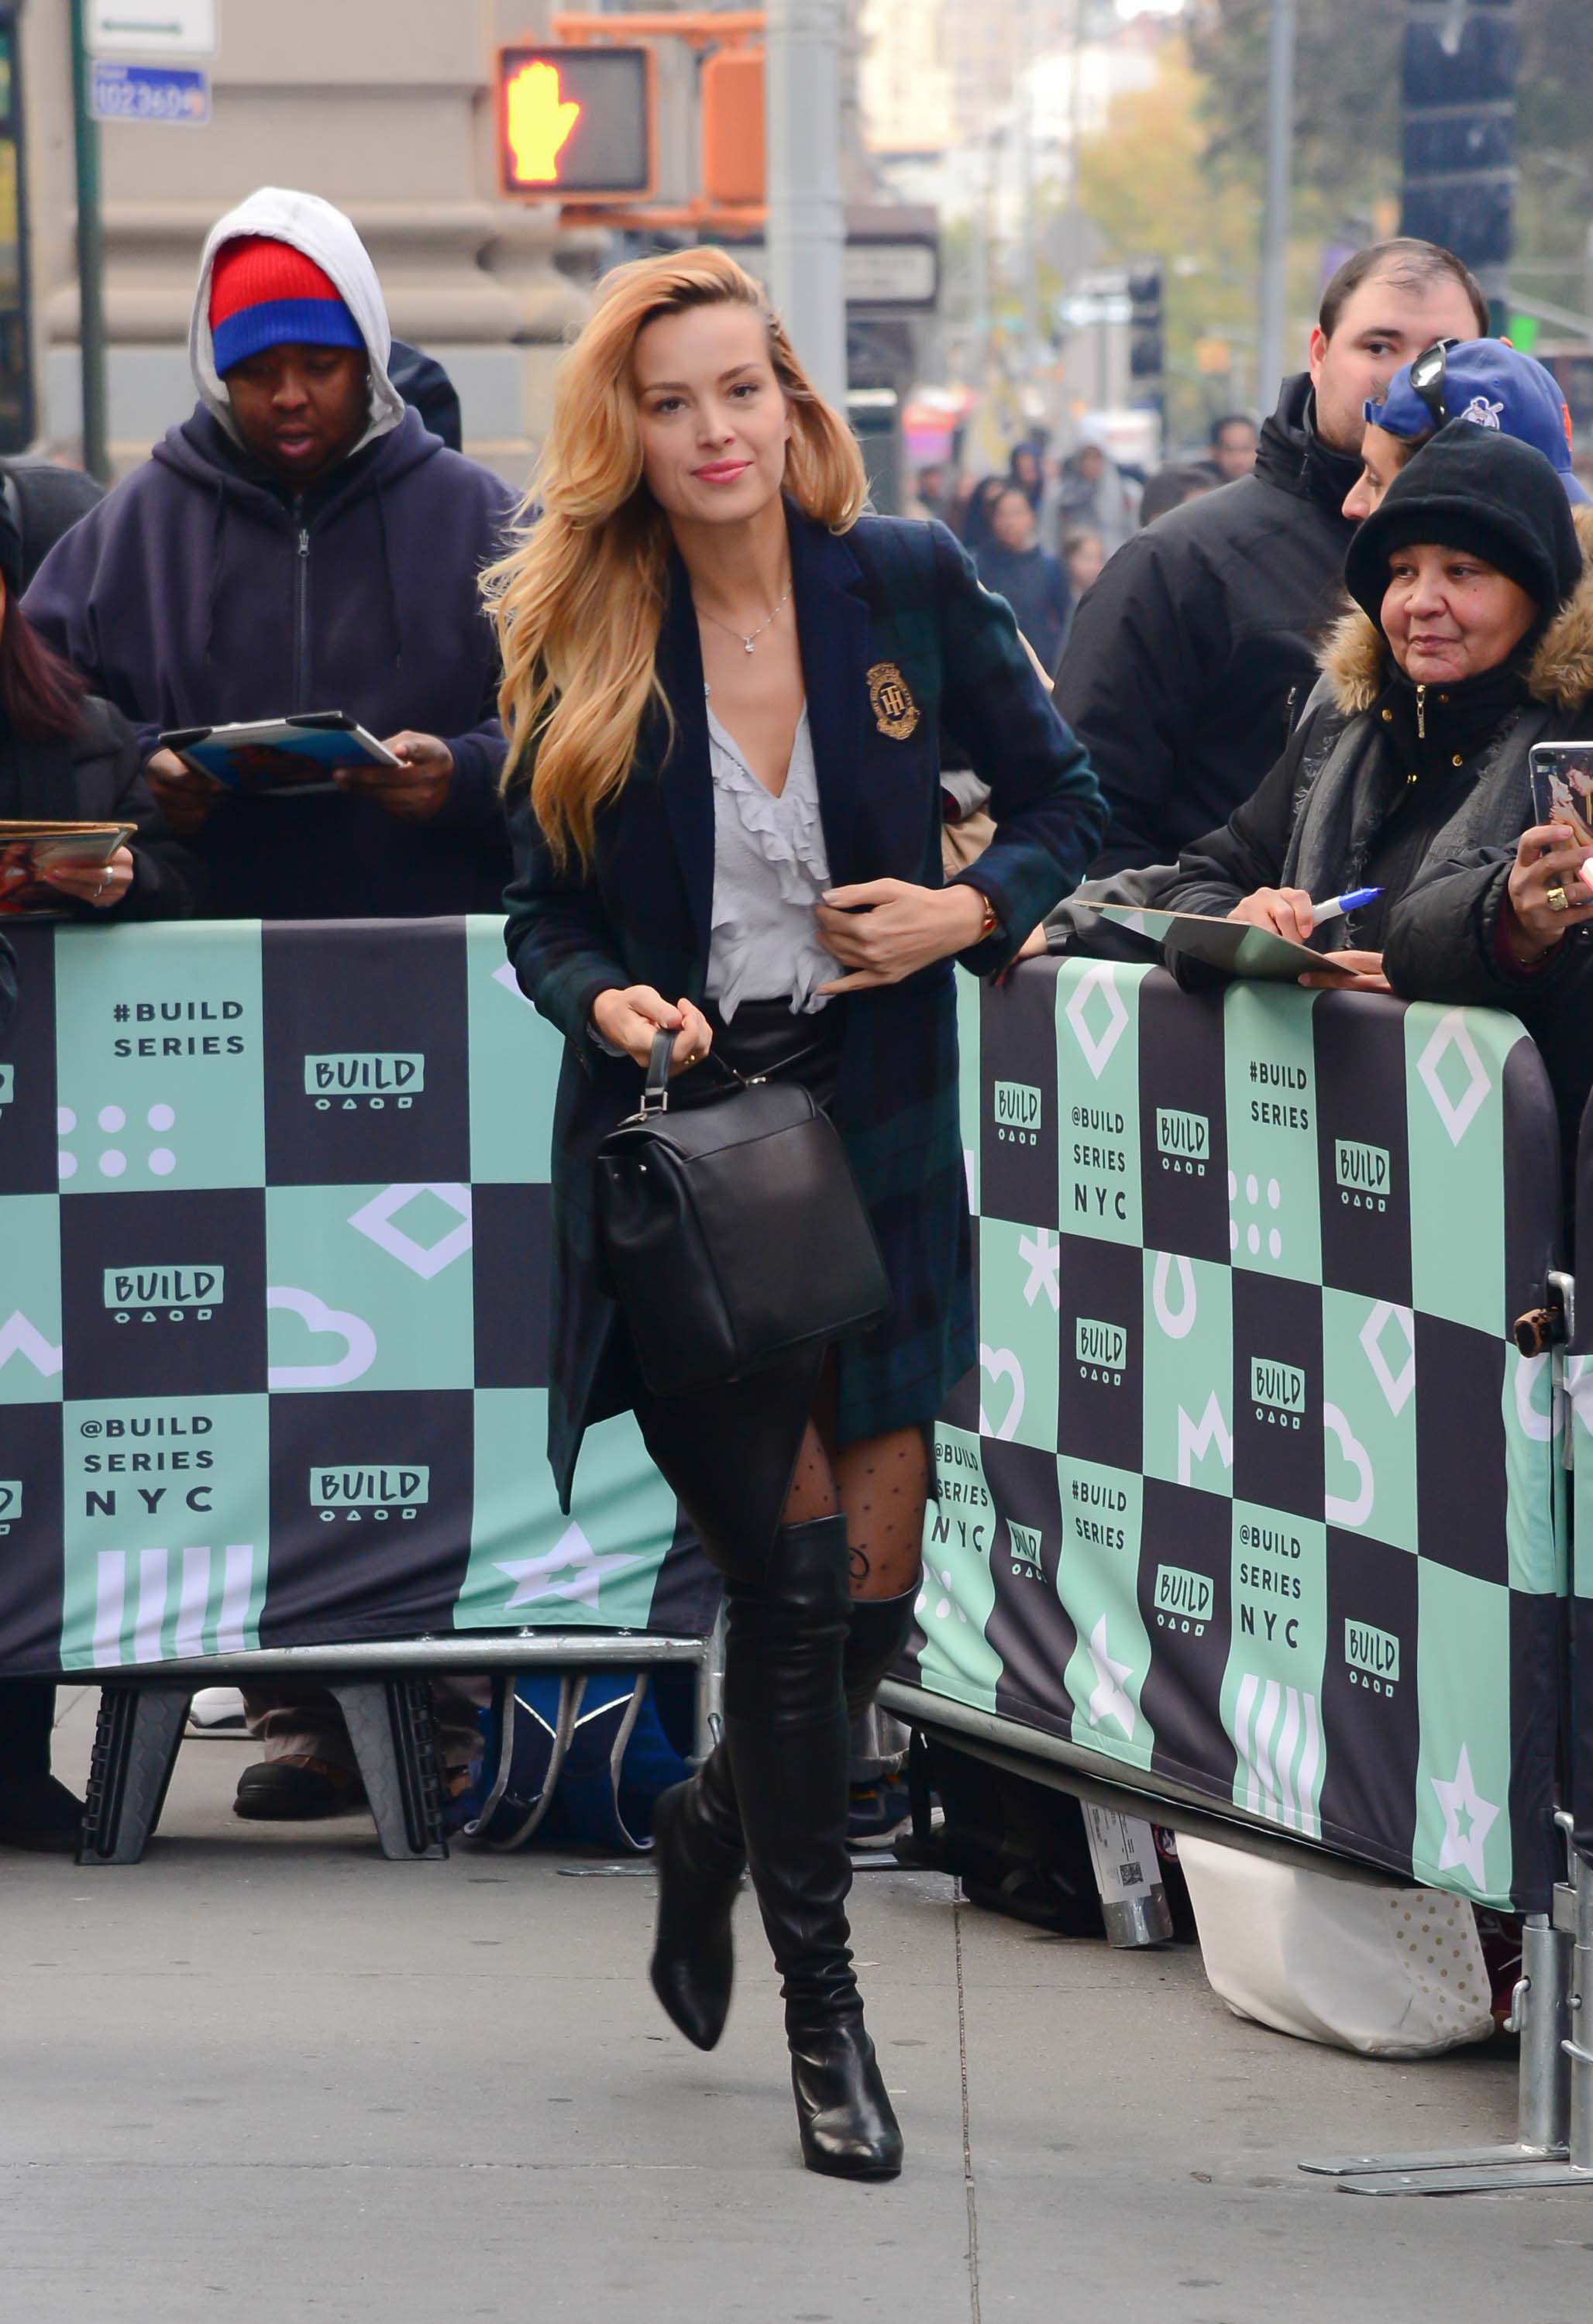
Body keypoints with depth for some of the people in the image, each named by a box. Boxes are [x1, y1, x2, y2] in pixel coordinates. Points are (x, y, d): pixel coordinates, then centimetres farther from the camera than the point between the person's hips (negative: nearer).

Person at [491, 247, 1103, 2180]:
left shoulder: (908, 587, -1)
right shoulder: (578, 639, -2)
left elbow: (1061, 797, 8)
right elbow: (543, 916, 4)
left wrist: (971, 910, -11)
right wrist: (605, 1002, -17)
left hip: (870, 1129, 2)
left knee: (872, 1585, 2)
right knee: (787, 1565, -9)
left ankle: (716, 1827, 34)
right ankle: (821, 2005, 5)